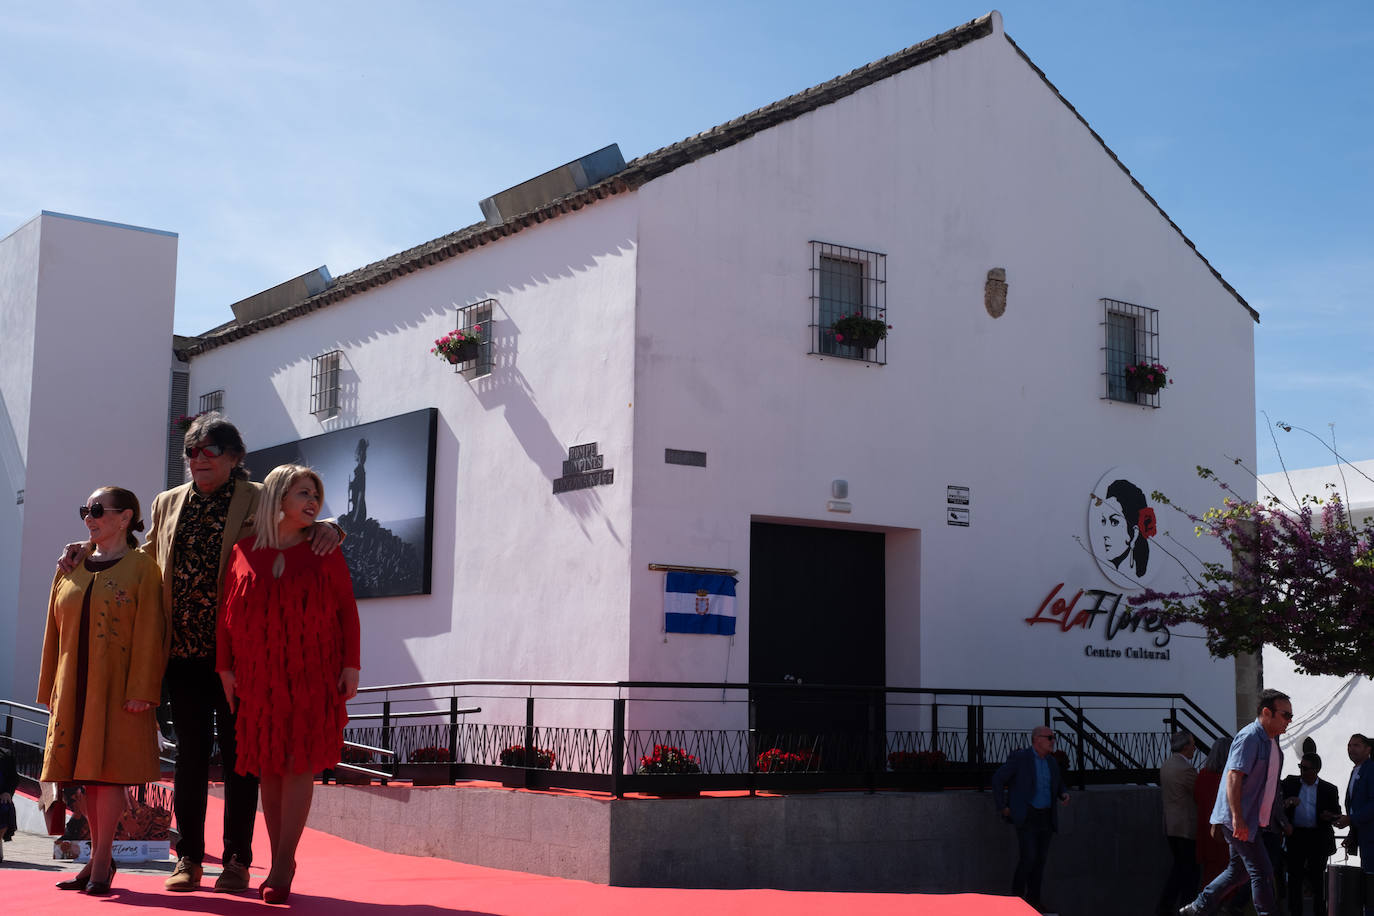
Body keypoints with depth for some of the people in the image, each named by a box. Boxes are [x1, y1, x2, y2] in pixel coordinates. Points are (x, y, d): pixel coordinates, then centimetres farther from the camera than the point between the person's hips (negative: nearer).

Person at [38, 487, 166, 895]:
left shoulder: (142, 567, -3)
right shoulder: (70, 569, 13)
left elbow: (148, 632, -8)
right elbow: (54, 633, 15)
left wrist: (141, 691, -14)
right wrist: (50, 690, 12)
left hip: (116, 689, -5)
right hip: (75, 687, 5)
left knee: (110, 768, -6)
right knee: (87, 771, 8)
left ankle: (101, 863, -1)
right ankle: (100, 857, 17)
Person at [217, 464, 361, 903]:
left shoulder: (324, 551, 3)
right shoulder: (243, 551, 4)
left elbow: (347, 609, 2)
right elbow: (227, 612, 5)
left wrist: (351, 665, -4)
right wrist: (225, 668, 0)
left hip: (312, 674, -1)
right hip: (257, 676, 1)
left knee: (299, 763, -7)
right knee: (269, 767, 5)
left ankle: (283, 865, -3)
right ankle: (279, 861, 14)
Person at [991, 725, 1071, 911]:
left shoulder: (1052, 762, 10)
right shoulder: (1020, 757, -10)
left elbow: (1058, 785, 24)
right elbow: (998, 778, -9)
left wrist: (1064, 795, 0)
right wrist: (1002, 806, -9)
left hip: (1046, 817, 6)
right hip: (1026, 817, -6)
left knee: (1040, 859, 6)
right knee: (1028, 857, -14)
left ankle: (1033, 898, 14)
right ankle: (1017, 893, 4)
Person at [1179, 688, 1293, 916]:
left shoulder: (1271, 740, 15)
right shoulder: (1249, 737, -16)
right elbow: (1233, 777, -23)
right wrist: (1237, 818, -29)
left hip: (1250, 820, 10)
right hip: (1238, 820, -10)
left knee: (1239, 870, 15)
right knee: (1262, 872, -8)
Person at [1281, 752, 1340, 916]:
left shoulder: (1329, 789, 4)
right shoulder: (1291, 782, 6)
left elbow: (1337, 814, 7)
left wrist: (1330, 816, -16)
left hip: (1318, 839, -1)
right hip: (1295, 837, 1)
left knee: (1317, 877, 4)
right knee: (1294, 877, 3)